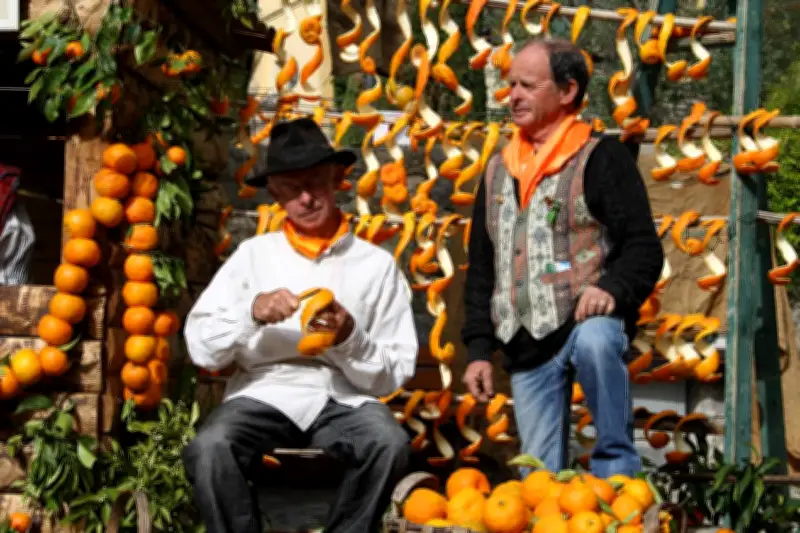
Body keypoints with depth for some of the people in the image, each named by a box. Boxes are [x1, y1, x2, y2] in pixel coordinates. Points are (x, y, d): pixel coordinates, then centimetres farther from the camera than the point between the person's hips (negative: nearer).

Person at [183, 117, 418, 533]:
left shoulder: (377, 264, 9)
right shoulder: (253, 254, 11)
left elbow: (396, 372, 6)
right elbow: (201, 348, 5)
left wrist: (349, 338, -12)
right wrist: (251, 312, -12)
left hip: (344, 401, 0)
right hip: (265, 395, 0)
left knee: (390, 443, -33)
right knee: (208, 448, -32)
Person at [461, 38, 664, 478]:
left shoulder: (602, 158, 1)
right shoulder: (498, 170, 19)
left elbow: (645, 248, -6)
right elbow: (481, 268, 21)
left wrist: (613, 288, -26)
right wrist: (478, 348, 13)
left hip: (586, 320, -5)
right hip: (525, 347, 5)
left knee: (594, 342, -39)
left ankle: (617, 468, -27)